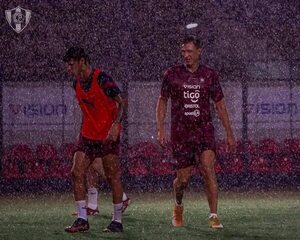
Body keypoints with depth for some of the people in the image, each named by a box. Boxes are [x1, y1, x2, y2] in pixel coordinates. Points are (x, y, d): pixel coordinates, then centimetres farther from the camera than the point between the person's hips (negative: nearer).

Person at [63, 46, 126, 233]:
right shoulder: (77, 84, 9)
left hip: (108, 136, -7)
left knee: (113, 177, -1)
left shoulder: (102, 79, -14)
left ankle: (117, 221, 7)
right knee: (77, 172, -4)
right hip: (88, 135, 7)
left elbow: (121, 103, -16)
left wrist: (115, 125, -28)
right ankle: (82, 220, -1)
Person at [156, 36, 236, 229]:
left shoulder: (209, 75, 3)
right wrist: (161, 130, 0)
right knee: (183, 178, 2)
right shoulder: (172, 74, 2)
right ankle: (178, 206, 35)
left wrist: (229, 134, 8)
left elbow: (220, 105, 9)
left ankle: (214, 216, -17)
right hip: (180, 133, 0)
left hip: (204, 130, 0)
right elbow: (162, 102, 9)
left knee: (208, 169, -19)